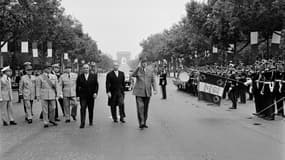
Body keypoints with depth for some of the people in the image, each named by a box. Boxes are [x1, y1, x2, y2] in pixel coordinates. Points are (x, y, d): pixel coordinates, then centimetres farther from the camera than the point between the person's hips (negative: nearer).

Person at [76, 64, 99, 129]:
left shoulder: (94, 76, 4)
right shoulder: (80, 77, 3)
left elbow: (96, 85, 4)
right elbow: (77, 87, 4)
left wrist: (95, 93, -8)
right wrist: (77, 96, -1)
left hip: (91, 95, 1)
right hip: (83, 96, -1)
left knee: (91, 109, 9)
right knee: (83, 109, -11)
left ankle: (91, 122, 26)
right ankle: (82, 123, -10)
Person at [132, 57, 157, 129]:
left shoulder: (150, 71, 7)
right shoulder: (137, 70, 1)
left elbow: (153, 81, 2)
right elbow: (133, 75, -20)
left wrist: (155, 89, -13)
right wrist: (138, 67, -25)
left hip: (147, 92, 3)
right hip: (139, 92, -3)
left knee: (145, 108, 8)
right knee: (140, 107, -14)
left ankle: (144, 123, 19)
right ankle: (141, 123, -14)